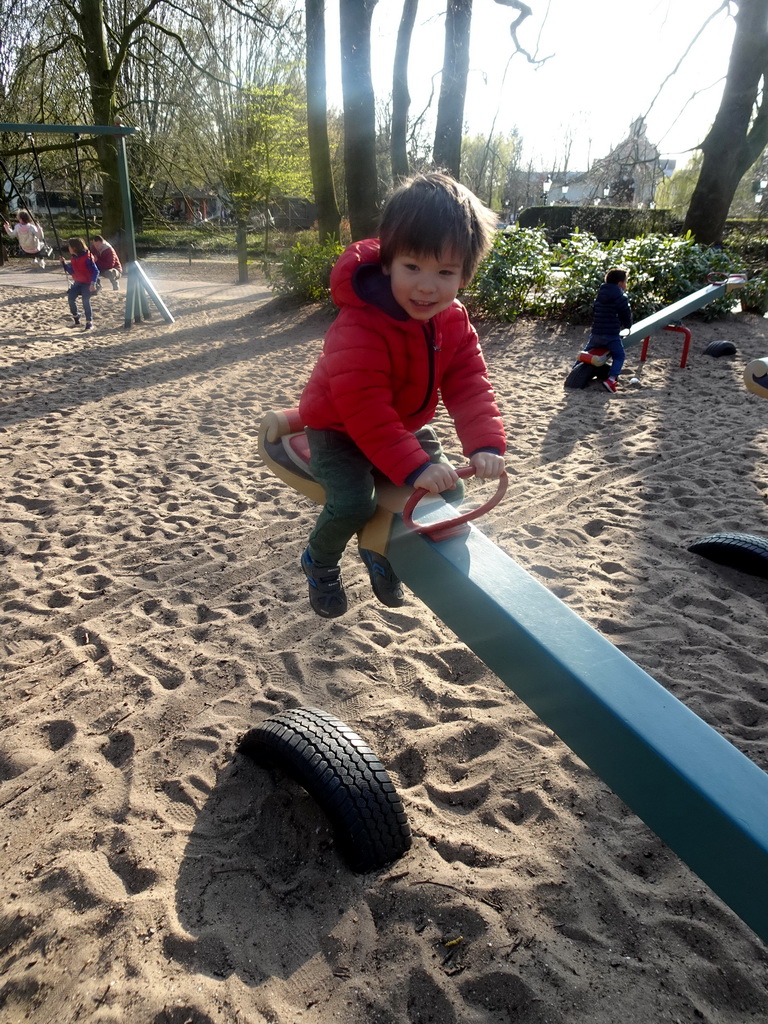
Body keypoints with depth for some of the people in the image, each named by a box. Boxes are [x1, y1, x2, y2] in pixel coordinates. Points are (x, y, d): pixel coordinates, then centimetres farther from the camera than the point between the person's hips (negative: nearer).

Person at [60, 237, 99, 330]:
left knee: (86, 301, -15)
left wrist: (93, 283, -29)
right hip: (77, 282, 7)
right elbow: (71, 271, 16)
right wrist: (64, 263, 5)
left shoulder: (87, 257, -16)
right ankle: (76, 318, 11)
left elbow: (95, 271, -19)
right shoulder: (74, 258, 8)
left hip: (87, 283, -7)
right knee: (71, 297, -7)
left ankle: (89, 322, -4)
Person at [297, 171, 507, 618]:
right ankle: (320, 561, 9)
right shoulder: (359, 328, -34)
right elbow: (364, 409, -39)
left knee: (450, 491, 5)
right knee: (353, 504, -26)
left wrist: (486, 445, -31)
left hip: (406, 427, 7)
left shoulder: (454, 322, -11)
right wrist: (413, 467, -47)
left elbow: (469, 386, -14)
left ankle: (383, 549, 29)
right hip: (340, 430, -6)